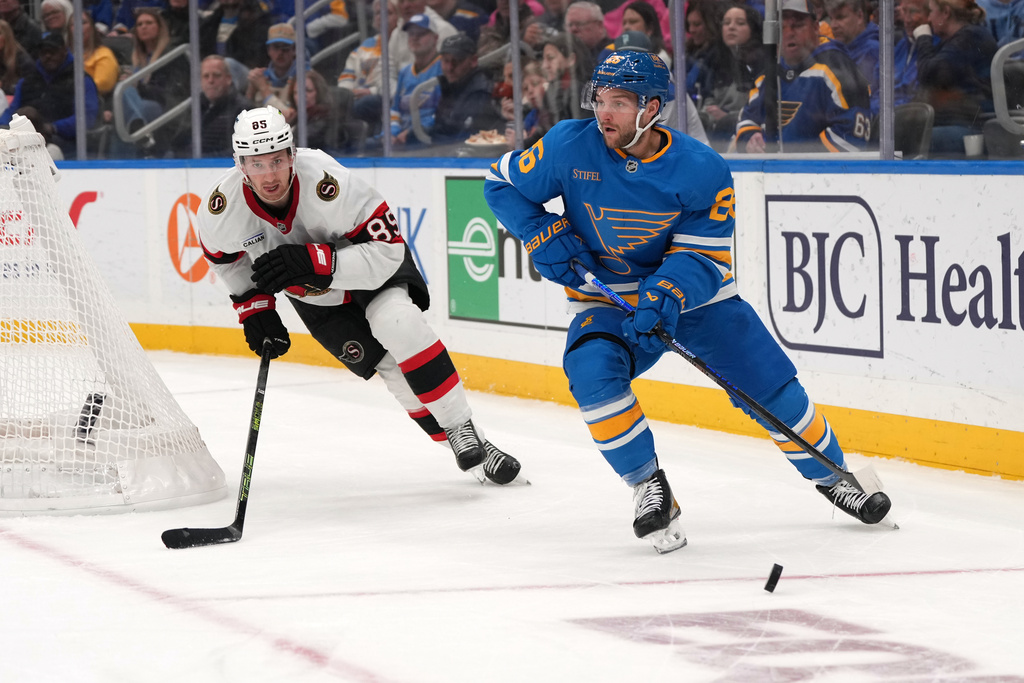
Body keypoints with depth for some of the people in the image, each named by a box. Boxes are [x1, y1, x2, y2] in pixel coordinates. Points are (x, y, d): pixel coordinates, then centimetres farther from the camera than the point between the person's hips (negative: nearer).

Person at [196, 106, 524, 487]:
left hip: (368, 263, -3)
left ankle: (464, 432, -21)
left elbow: (387, 250, -36)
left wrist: (312, 261, -45)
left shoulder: (328, 183, -38)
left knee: (395, 321, -30)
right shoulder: (222, 208, -27)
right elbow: (224, 255, -1)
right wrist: (253, 305, -7)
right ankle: (460, 446, 2)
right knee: (390, 365, -9)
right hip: (314, 298, 3)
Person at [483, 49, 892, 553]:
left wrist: (667, 295, -36)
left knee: (771, 386, -4)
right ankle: (648, 486, -13)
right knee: (592, 371, -30)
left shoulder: (701, 171, -20)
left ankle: (831, 475, 22)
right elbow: (501, 183, -2)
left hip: (694, 291, 0)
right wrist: (545, 237, -16)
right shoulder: (570, 148, -16)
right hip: (606, 298, 0)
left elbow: (703, 256, -17)